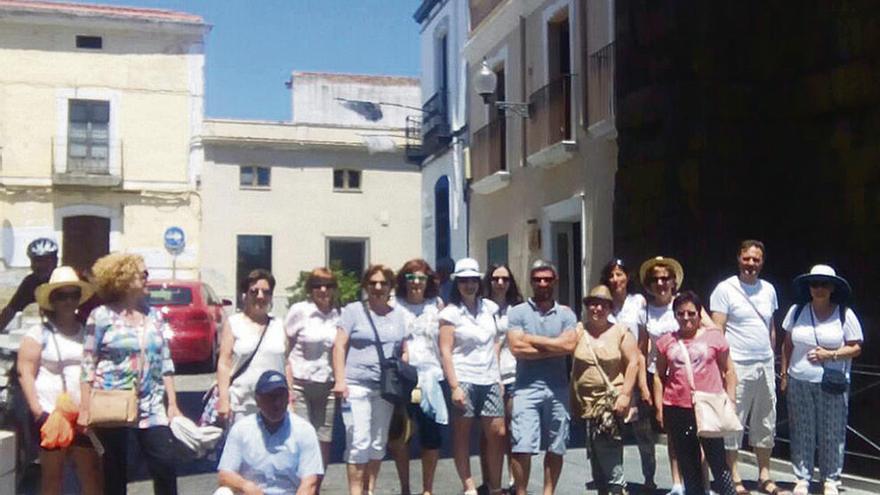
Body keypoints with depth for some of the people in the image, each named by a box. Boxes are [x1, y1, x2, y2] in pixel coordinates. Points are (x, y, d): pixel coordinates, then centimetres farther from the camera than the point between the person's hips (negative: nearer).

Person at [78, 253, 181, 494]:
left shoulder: (154, 315, 8)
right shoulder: (101, 316, -5)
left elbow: (165, 363, 9)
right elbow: (88, 364, -5)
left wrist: (172, 403, 5)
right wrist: (85, 408, -9)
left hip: (150, 406, 3)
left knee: (166, 464, -3)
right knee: (114, 472, 8)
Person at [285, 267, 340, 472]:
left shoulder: (338, 315, 5)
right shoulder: (299, 311, -3)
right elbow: (284, 349, -3)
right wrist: (287, 385, -10)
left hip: (327, 386, 3)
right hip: (300, 384, -3)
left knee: (324, 443, 6)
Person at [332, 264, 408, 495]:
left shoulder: (399, 315, 13)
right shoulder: (353, 310, 2)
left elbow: (404, 351, 15)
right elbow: (339, 346, -3)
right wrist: (340, 380, -12)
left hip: (385, 388, 4)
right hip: (356, 386, -4)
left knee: (378, 443, 10)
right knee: (359, 442, -9)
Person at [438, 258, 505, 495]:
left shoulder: (489, 307, 10)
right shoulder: (451, 313, -3)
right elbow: (445, 351, -7)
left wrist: (498, 377, 12)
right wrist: (454, 386, -14)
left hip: (489, 380, 4)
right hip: (464, 380, -4)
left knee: (497, 433, 3)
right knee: (462, 436, 2)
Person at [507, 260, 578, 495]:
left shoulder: (566, 314, 9)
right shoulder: (517, 313, 3)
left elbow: (569, 345, -8)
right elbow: (517, 348, -10)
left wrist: (533, 339, -6)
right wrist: (554, 348, -7)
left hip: (558, 389, 3)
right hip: (527, 388, -2)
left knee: (556, 448, 9)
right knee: (522, 447, -7)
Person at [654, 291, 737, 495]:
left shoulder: (714, 336, 1)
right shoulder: (666, 341, 6)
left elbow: (728, 371, 6)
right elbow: (659, 376, 10)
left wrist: (730, 402, 0)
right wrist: (659, 407, 5)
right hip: (677, 410, 3)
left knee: (718, 461, -1)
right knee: (688, 466, 11)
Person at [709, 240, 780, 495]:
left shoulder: (768, 289, 12)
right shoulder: (725, 289, -6)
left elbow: (772, 328, 19)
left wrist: (771, 358, 14)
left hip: (765, 366, 6)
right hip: (738, 366, -6)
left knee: (765, 422, 12)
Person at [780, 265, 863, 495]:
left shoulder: (845, 314, -1)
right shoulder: (797, 311, 4)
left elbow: (856, 348, 0)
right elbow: (787, 345, 10)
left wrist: (831, 355, -15)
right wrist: (784, 374, 8)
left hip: (833, 385, -1)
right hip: (799, 382, 1)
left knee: (832, 434, 4)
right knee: (801, 433, 5)